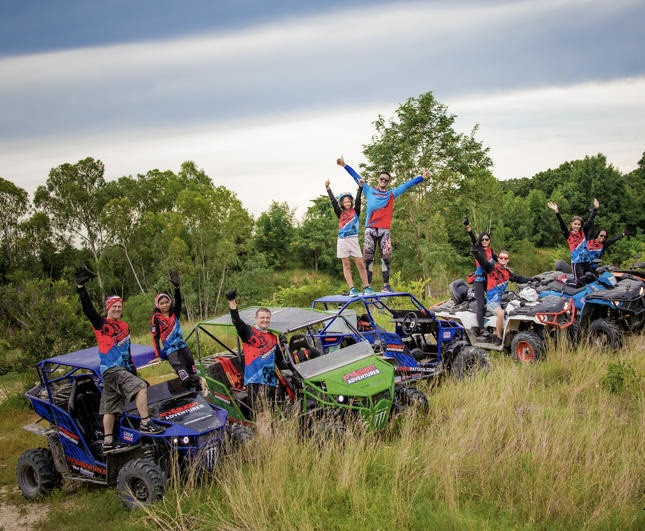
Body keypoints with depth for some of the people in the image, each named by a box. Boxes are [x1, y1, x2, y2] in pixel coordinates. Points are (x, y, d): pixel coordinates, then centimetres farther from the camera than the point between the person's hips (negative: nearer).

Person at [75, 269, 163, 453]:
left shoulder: (125, 327, 18)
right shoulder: (101, 324, -4)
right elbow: (88, 309, -18)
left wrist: (131, 365, 28)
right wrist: (80, 287, -27)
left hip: (122, 369, 8)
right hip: (110, 369, -7)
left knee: (110, 408, 9)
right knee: (140, 386, -22)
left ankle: (108, 443, 11)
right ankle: (145, 424, -22)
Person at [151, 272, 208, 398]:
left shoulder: (174, 313, 9)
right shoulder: (156, 318, -1)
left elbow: (178, 301, -8)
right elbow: (155, 337, -3)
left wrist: (176, 287, -23)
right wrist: (158, 355, -10)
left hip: (182, 346, 5)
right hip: (170, 350, -5)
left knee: (193, 372, 6)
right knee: (185, 378, -18)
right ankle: (199, 381, 3)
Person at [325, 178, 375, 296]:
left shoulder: (355, 212, 8)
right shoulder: (340, 214, 10)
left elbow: (358, 200, -4)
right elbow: (334, 202, 0)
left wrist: (360, 187, -15)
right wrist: (328, 189, -9)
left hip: (353, 240, -1)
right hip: (342, 241, 1)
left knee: (360, 264, -4)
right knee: (346, 265, 0)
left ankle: (366, 287, 0)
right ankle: (352, 289, 0)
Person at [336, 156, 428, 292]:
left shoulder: (392, 194, 14)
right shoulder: (369, 191, 13)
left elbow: (407, 185, 14)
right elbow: (357, 177, 13)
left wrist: (422, 177, 11)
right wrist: (344, 165, 13)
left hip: (384, 231, 1)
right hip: (370, 230, -1)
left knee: (386, 258, -3)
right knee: (368, 258, -3)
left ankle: (386, 285, 3)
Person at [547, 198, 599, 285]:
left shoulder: (583, 232, 10)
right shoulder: (569, 235, -1)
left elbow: (590, 222, 10)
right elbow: (562, 225, -12)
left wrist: (595, 209, 7)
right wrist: (557, 212, -23)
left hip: (587, 261, 5)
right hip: (576, 262, -5)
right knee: (580, 283, -13)